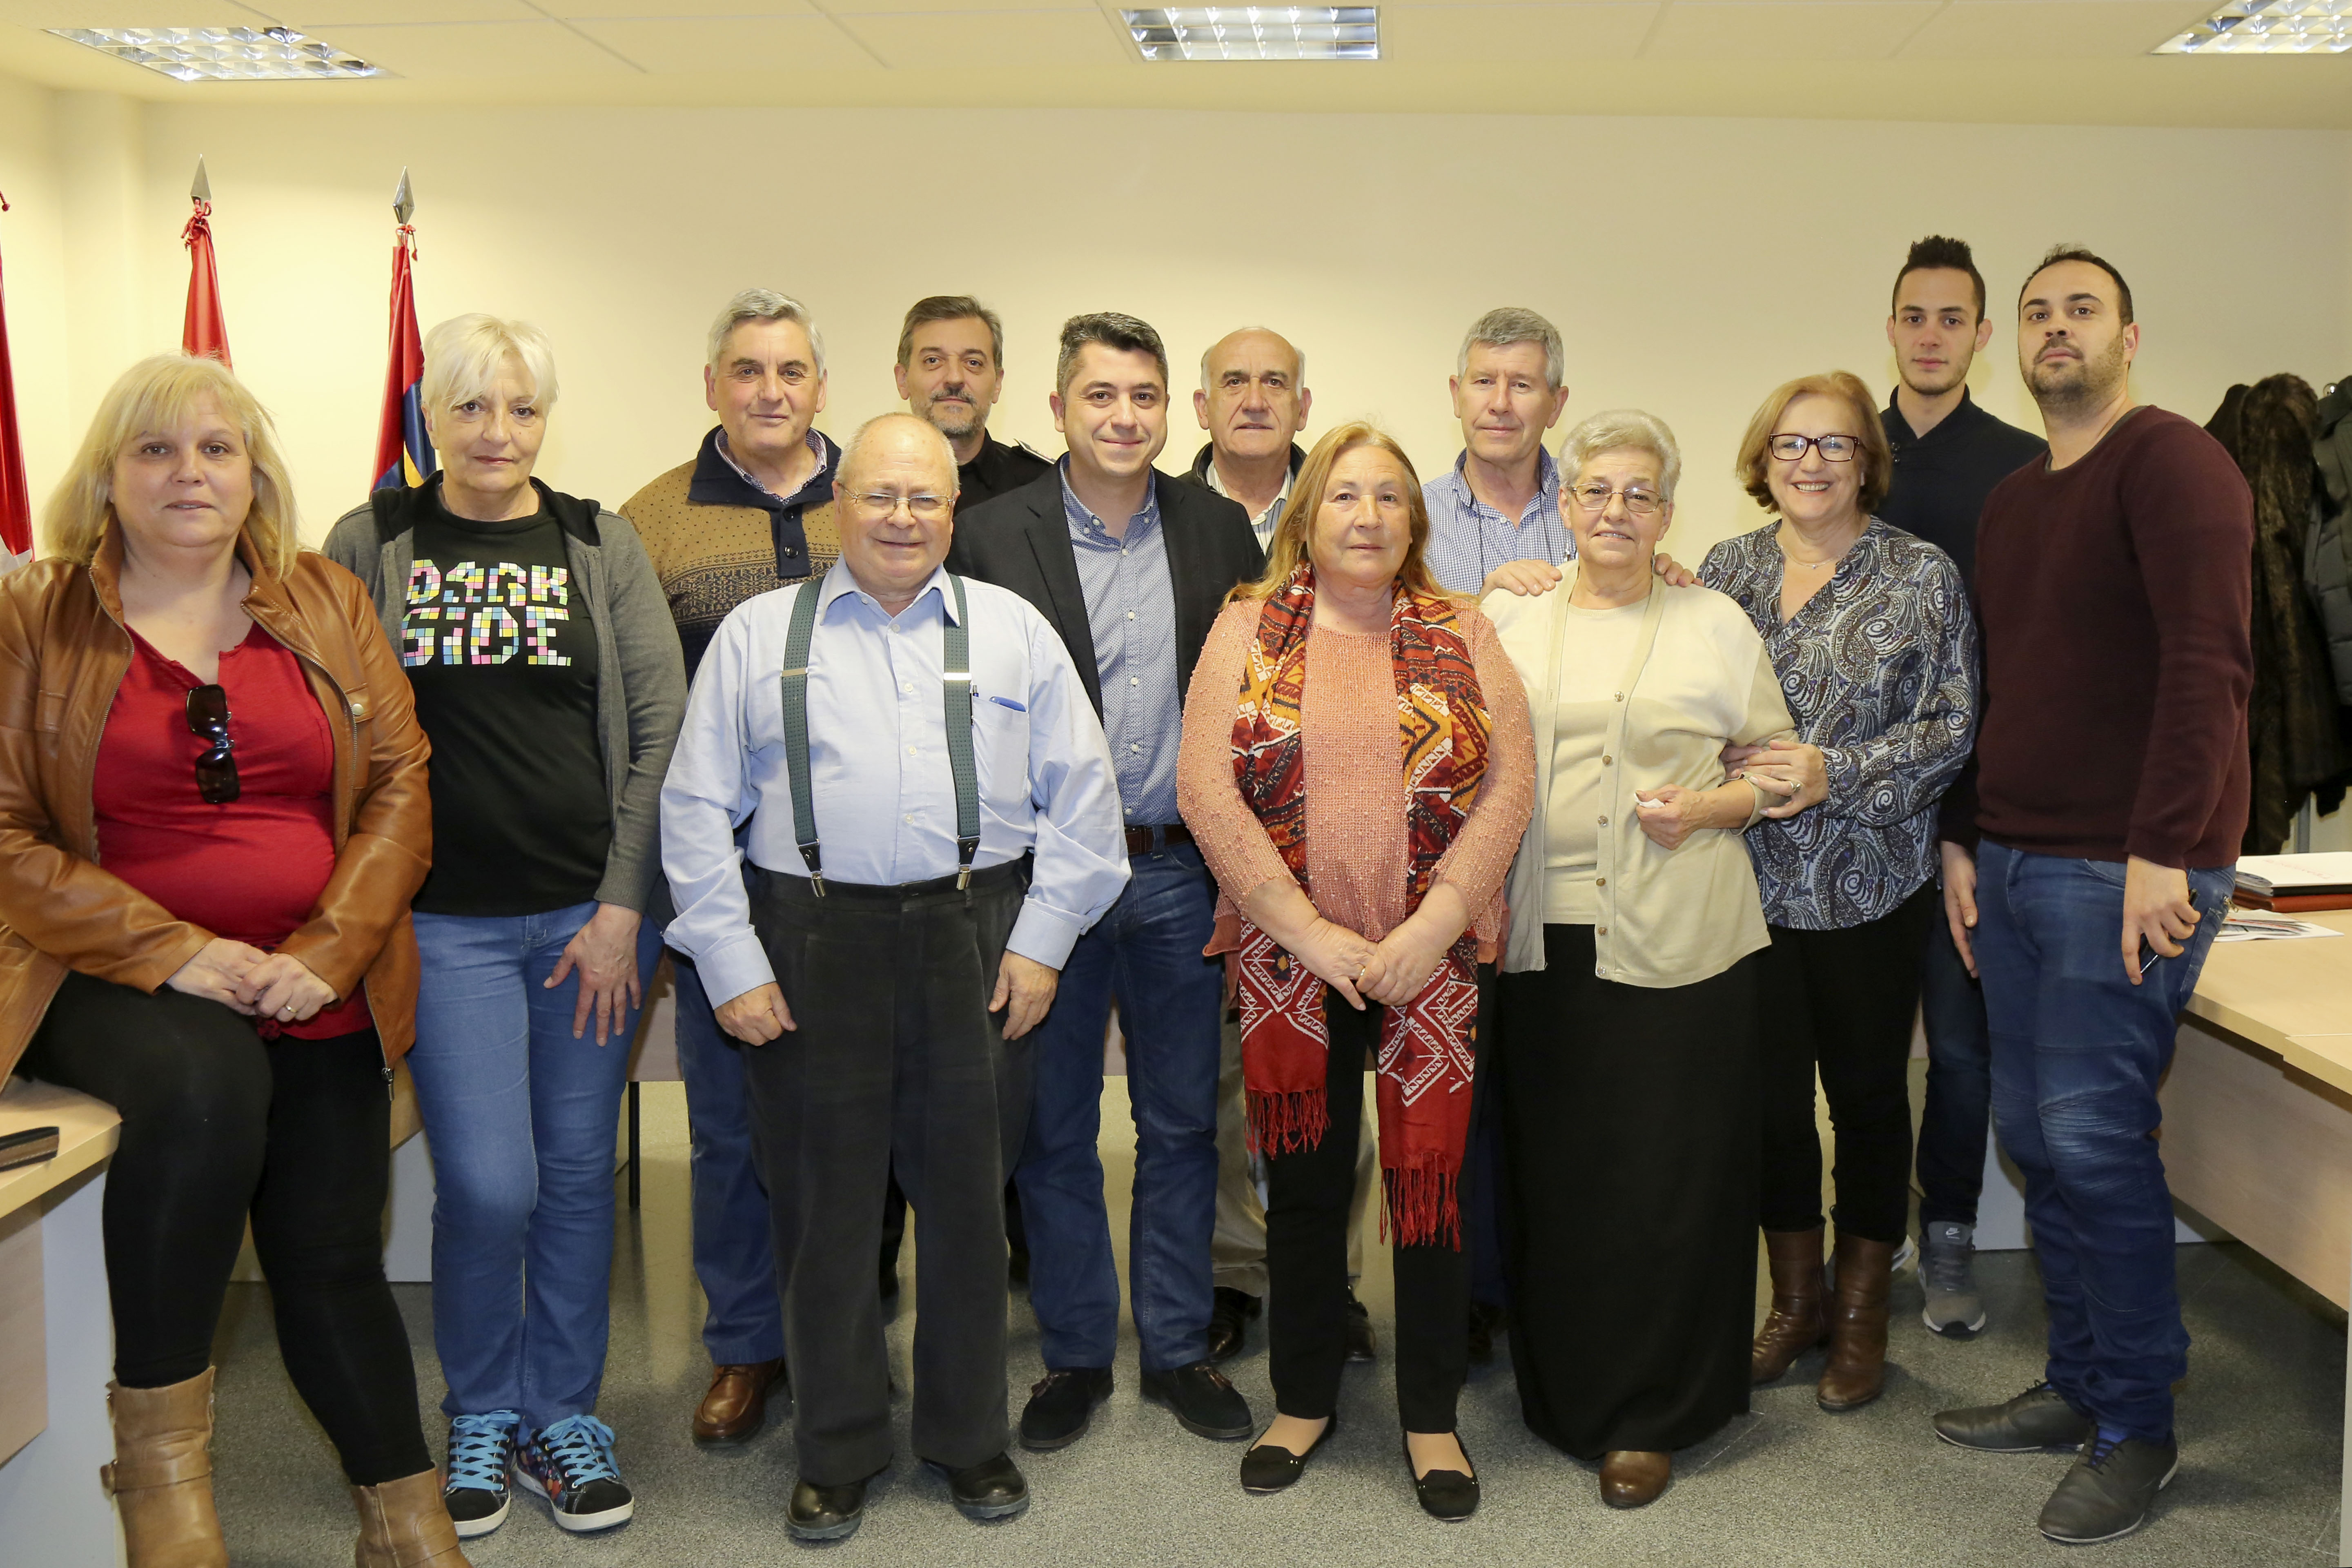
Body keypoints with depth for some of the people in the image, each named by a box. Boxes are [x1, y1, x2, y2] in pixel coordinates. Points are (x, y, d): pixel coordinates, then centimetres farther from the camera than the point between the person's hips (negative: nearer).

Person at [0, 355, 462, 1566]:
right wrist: (174, 953, -16)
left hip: (321, 996, 3)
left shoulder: (326, 604, 8)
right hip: (117, 983, -3)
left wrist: (328, 951, -11)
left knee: (332, 1258, 6)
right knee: (203, 1084, -35)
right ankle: (158, 1451, -16)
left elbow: (399, 785, 3)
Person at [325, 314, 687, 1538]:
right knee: (488, 1183, -5)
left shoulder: (600, 545, 6)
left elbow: (662, 724, 2)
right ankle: (481, 1414, 20)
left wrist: (623, 906, -5)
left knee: (578, 1172, 8)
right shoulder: (371, 544, 5)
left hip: (592, 914, 1)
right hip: (443, 919, -1)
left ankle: (562, 1413, 27)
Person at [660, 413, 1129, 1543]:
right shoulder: (757, 635, 7)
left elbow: (1081, 796, 7)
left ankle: (970, 1439, 28)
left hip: (977, 942, 1)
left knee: (968, 1197, 9)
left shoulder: (1016, 632, 8)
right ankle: (836, 1455, 24)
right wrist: (731, 966, -3)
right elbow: (697, 811, 4)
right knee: (825, 1205, 7)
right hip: (812, 946, 0)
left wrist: (1041, 940, -1)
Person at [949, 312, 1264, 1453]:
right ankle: (1074, 1354, 26)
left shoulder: (1218, 529, 5)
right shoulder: (994, 535, -3)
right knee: (1055, 1129, 10)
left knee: (1182, 1123, 12)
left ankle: (1179, 1347, 27)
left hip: (1179, 870, 2)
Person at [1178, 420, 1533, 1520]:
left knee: (1431, 1181, 3)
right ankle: (1303, 1400, 29)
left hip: (1436, 957, 0)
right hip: (1287, 958, 0)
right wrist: (1310, 930, -11)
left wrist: (1431, 928, -11)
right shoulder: (1248, 629, 3)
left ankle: (1432, 1418, 21)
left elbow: (1511, 785, 0)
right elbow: (1206, 789, -5)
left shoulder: (1463, 637, 5)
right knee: (1304, 1181, 11)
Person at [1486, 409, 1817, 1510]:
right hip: (1541, 940, 2)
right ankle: (1561, 1391, 23)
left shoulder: (1715, 625, 5)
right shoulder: (1507, 620, 11)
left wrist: (1720, 806, -9)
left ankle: (1648, 1418, 13)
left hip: (1675, 944, -2)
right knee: (1551, 1168, 7)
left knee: (1665, 1178, 0)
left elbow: (1783, 759, 9)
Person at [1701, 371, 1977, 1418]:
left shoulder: (1922, 579, -2)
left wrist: (1838, 772, -18)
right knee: (1770, 1090, 9)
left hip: (1870, 882, -3)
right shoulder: (1727, 569, 7)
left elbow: (1951, 728, -7)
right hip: (1752, 880, 3)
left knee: (1867, 1091, 8)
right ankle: (1794, 1302, 27)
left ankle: (1862, 1316, 24)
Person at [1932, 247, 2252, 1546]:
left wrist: (2164, 852, -23)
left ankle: (2138, 1429, 9)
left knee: (2093, 1138, -6)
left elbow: (2210, 662, -18)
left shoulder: (2170, 463, -8)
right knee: (2031, 1134, 11)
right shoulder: (2009, 505, 18)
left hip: (2127, 872, -8)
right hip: (2013, 863, 8)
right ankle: (2076, 1386, 25)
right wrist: (1963, 839, 14)